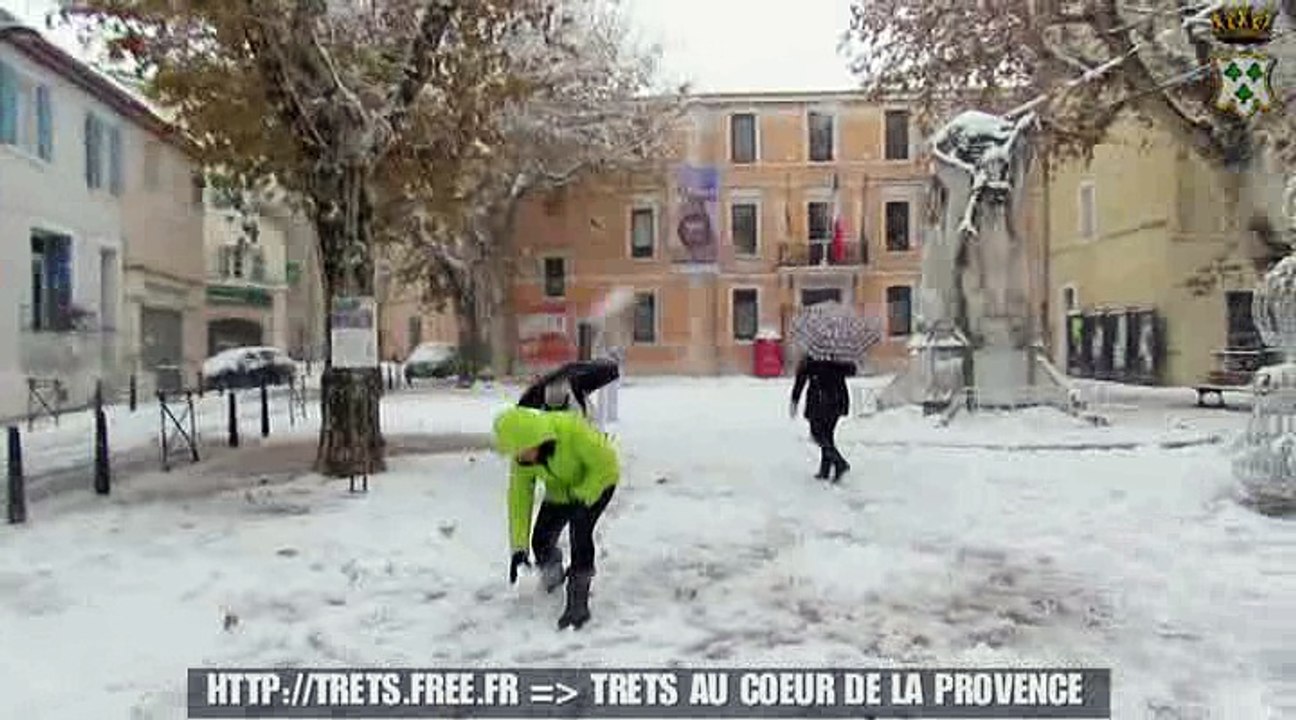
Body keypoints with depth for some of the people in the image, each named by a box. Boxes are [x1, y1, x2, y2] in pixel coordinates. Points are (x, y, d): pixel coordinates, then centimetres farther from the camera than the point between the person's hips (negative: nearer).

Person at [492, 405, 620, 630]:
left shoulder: (571, 429, -39)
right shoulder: (520, 459, -21)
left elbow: (605, 465, -28)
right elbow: (519, 499, -15)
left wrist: (581, 498, -25)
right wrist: (519, 547, -17)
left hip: (597, 482, -5)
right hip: (560, 490, 5)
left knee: (579, 533, -24)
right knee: (541, 540, -1)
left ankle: (578, 604, -15)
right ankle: (553, 575, 35)